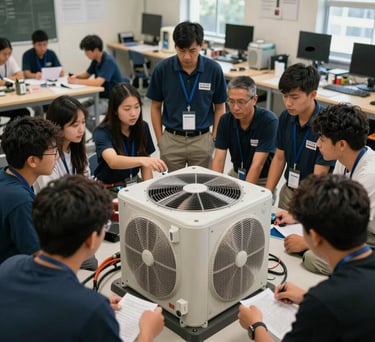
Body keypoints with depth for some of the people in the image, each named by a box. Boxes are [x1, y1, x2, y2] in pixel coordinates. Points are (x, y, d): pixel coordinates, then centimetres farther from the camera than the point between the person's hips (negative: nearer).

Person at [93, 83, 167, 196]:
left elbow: (145, 160, 7)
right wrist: (142, 160, -54)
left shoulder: (142, 127, -3)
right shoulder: (102, 132, -18)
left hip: (135, 185, 5)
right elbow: (113, 161, -37)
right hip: (109, 189, -4)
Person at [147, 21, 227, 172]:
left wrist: (214, 139, -3)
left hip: (202, 140, 0)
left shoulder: (214, 69, -9)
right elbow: (155, 107, 1)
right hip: (171, 140, 0)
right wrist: (160, 140, -2)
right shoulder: (162, 69, -9)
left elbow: (219, 108, 2)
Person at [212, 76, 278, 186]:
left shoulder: (268, 121, -22)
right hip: (236, 174, 4)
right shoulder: (225, 120, -8)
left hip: (263, 180, -3)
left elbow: (257, 165, -26)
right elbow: (218, 159, -11)